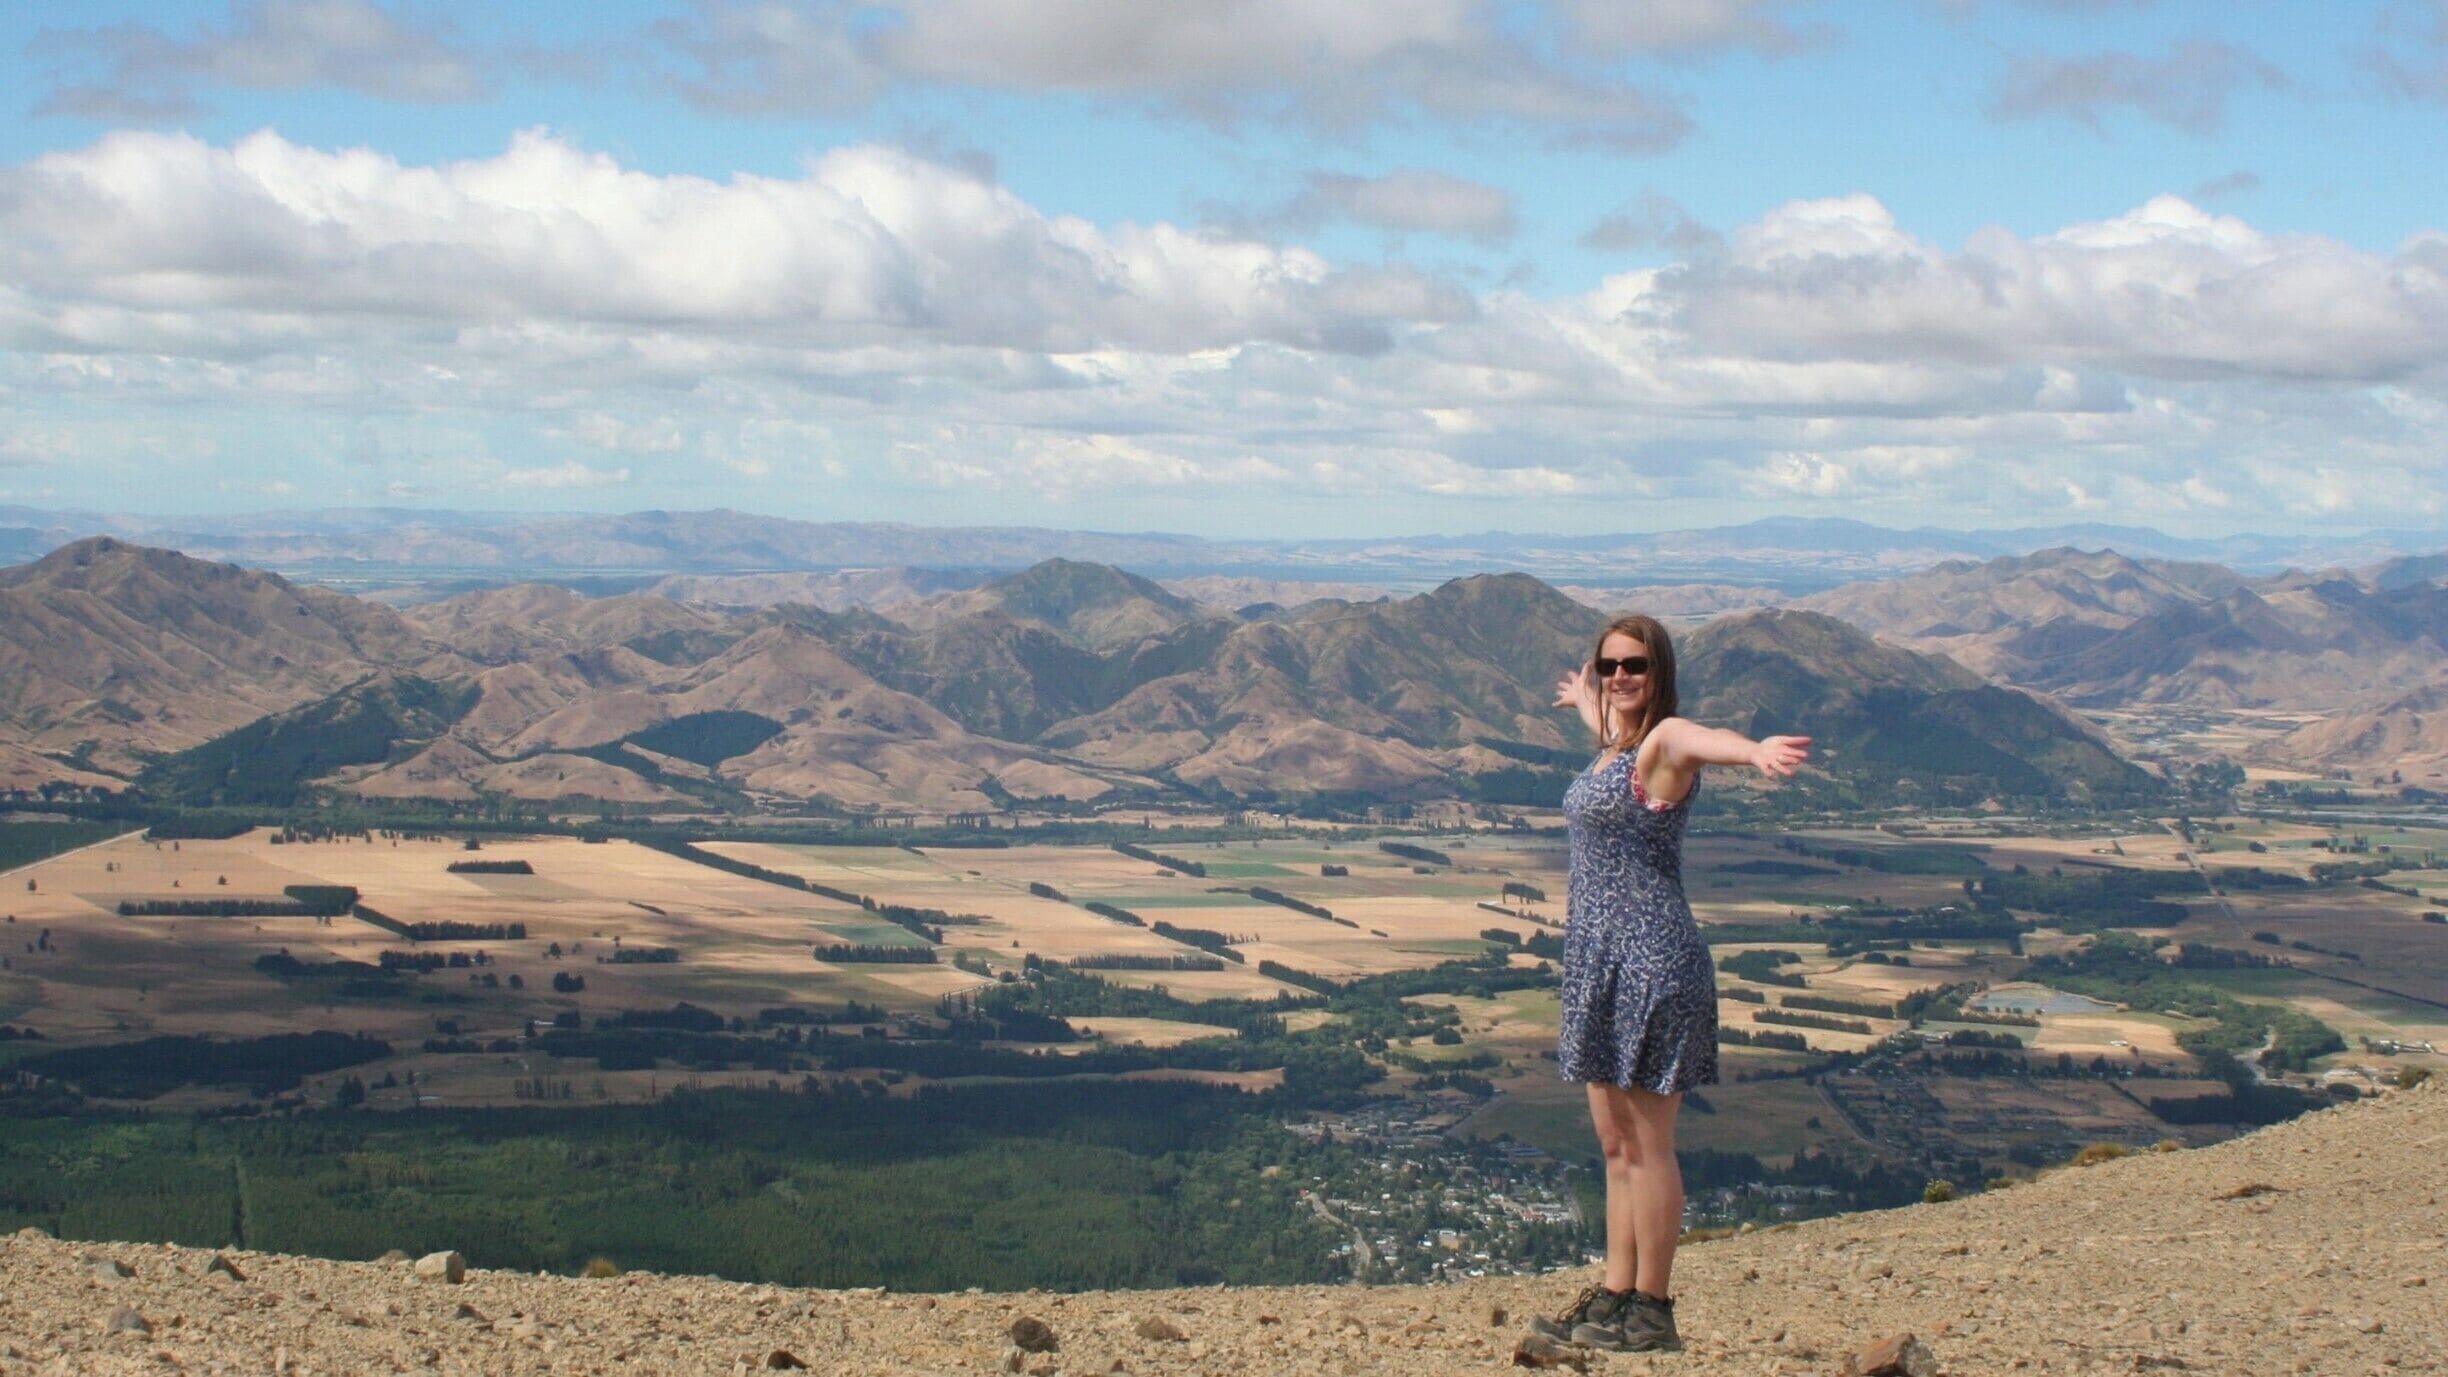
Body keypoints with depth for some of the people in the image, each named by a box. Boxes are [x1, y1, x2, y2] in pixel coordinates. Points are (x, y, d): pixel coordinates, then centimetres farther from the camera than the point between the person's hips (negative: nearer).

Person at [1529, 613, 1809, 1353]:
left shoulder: (1665, 742, -12)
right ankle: (1614, 1293, 20)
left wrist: (1757, 751, -61)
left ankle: (1652, 1310, 5)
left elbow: (1706, 738, -38)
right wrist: (1584, 700, 65)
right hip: (1598, 962, 9)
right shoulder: (1613, 745, 14)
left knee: (1647, 1143, -2)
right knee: (1616, 1144, 13)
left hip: (1652, 960, -9)